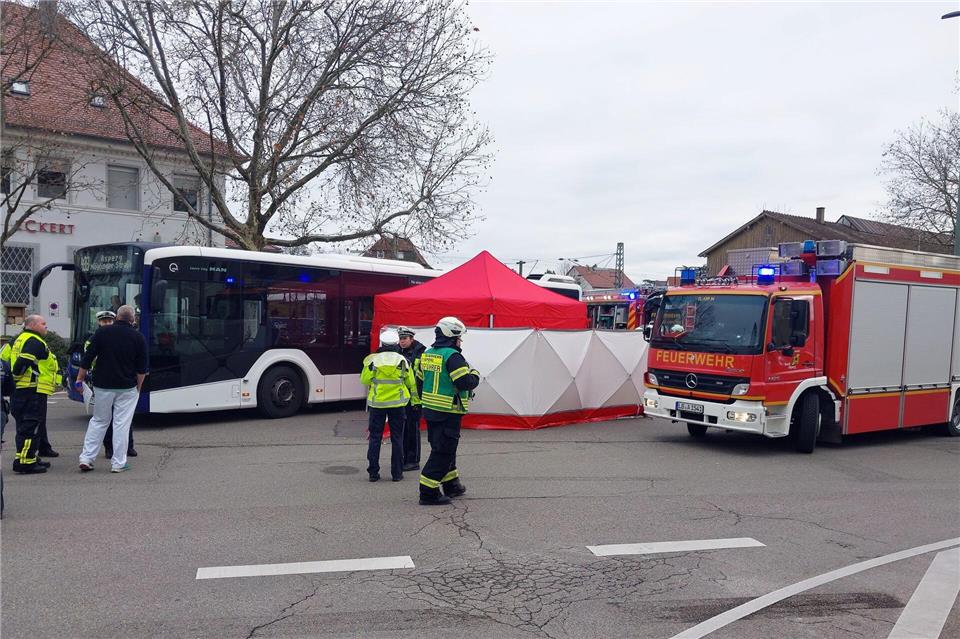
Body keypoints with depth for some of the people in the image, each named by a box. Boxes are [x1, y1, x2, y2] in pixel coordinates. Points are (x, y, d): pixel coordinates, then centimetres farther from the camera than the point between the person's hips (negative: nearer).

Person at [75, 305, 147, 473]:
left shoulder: (102, 332, 0)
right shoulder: (138, 338, -1)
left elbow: (87, 359, 0)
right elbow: (142, 369, 0)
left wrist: (80, 379, 7)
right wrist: (138, 388, 9)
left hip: (103, 386, 2)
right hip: (127, 388, -1)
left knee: (98, 421, 15)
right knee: (122, 424, 3)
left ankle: (86, 458, 12)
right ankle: (118, 463, 5)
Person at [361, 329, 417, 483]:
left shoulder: (373, 360, -6)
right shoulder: (402, 360, -4)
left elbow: (364, 380, 2)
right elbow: (411, 382, 4)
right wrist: (414, 394, 24)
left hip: (377, 402, 0)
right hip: (397, 403, 0)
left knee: (375, 438, 8)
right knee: (397, 438, 8)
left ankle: (373, 473, 9)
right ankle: (397, 473, 9)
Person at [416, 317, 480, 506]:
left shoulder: (427, 354, 10)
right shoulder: (452, 356, -17)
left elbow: (421, 380, 17)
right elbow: (465, 382, -23)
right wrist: (475, 375, -2)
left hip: (430, 410, 9)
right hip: (448, 413, -9)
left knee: (444, 448, 20)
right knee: (443, 452, -3)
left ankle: (451, 485, 33)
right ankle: (428, 492, -2)